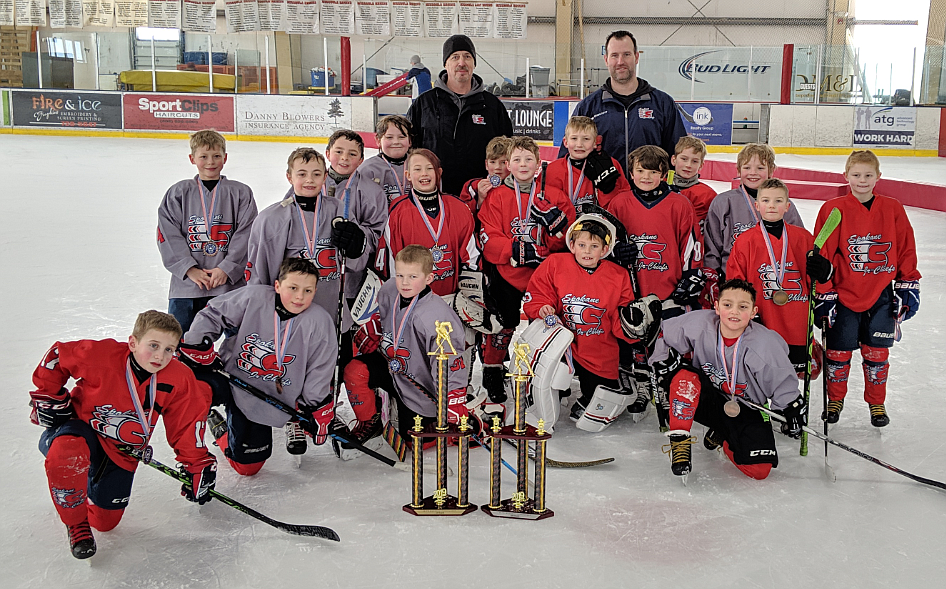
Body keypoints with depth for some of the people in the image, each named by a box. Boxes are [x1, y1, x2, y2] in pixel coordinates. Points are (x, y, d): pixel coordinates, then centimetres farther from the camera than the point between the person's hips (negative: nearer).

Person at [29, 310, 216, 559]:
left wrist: (197, 466, -4)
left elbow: (187, 426, -5)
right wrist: (49, 397, -9)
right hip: (81, 428, -3)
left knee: (105, 522, 6)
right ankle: (76, 523, -12)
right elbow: (57, 355, -10)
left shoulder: (178, 381, -18)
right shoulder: (100, 355, -28)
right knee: (66, 453, -39)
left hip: (123, 453, 3)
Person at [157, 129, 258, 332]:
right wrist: (190, 269, -10)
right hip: (186, 282, 1)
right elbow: (168, 236, 1)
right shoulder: (178, 193, 7)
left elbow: (246, 236, -2)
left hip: (230, 282, -1)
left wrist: (226, 269, -13)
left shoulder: (241, 193, 5)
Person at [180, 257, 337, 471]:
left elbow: (319, 371, -7)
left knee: (248, 465, 7)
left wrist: (315, 410, -3)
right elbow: (212, 314, -4)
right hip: (235, 381, 0)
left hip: (270, 401, 1)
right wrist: (199, 346, -14)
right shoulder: (253, 297, -17)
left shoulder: (320, 321, -17)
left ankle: (222, 431, 36)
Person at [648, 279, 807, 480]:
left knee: (760, 469, -14)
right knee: (685, 376, -32)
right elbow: (663, 337, -1)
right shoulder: (698, 324, -19)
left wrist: (793, 411, -13)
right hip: (707, 400, 0)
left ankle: (722, 436, 16)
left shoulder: (766, 345, -23)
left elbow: (784, 386, -10)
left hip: (746, 412, 1)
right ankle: (679, 441, -17)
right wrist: (664, 362, -12)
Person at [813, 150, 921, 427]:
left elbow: (906, 250, 6)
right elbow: (822, 255, -6)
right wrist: (824, 295, -7)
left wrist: (908, 287, 4)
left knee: (877, 353, 10)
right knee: (838, 352, 7)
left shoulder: (893, 209, -1)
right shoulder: (833, 209, -8)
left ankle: (876, 403, 30)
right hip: (843, 296, -2)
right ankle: (835, 400, 29)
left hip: (881, 297, 2)